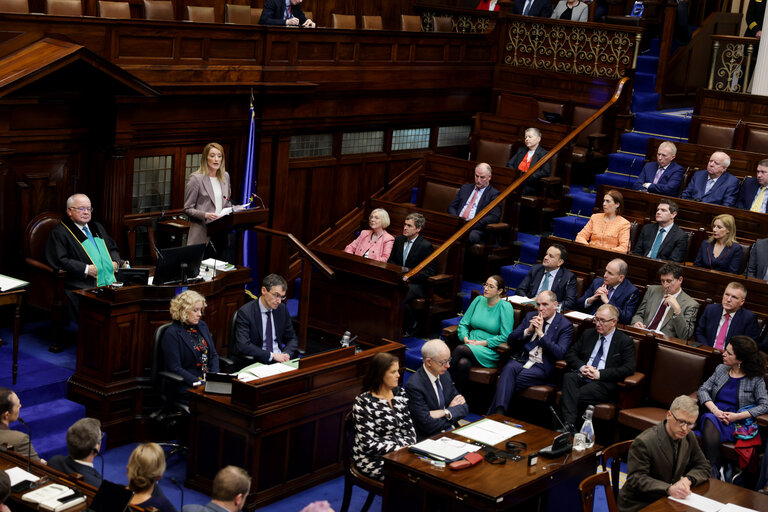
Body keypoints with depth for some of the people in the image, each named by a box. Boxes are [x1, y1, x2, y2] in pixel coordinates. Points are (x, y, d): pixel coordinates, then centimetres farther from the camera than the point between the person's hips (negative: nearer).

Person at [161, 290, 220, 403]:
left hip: (207, 380, 7)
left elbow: (213, 355, 17)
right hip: (184, 387, -7)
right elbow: (175, 369, -12)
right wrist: (200, 383, -19)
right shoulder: (171, 334, -8)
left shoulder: (202, 326, 14)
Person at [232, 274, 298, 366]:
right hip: (256, 363, -5)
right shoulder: (245, 312, -10)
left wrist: (286, 354, -6)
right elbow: (243, 346, -20)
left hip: (279, 360, 5)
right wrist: (272, 355, -22)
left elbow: (292, 338, 16)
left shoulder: (282, 309, 7)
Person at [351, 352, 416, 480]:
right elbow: (369, 444, -15)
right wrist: (401, 449, -17)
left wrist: (409, 446, -8)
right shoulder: (364, 402, -12)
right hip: (374, 460, -6)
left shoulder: (399, 393, 9)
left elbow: (409, 428, 12)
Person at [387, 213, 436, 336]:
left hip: (416, 284, -5)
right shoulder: (398, 240, 10)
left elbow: (429, 272, -10)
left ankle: (411, 326, -6)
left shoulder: (426, 246, -9)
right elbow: (391, 260, 20)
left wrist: (410, 276, -18)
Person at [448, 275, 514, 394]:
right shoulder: (479, 300, 12)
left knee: (459, 349, -31)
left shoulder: (505, 307, -4)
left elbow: (505, 337, -10)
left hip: (491, 350, -4)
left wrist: (481, 343, -13)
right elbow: (463, 323, 14)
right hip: (471, 344, 4)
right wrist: (466, 339, -6)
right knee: (463, 363, -31)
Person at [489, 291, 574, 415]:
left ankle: (492, 413, -30)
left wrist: (541, 333, -12)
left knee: (520, 377, -33)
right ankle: (499, 412, -45)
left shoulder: (565, 325, 3)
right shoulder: (530, 316, 18)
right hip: (521, 360, 4)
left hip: (542, 367, -3)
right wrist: (528, 330, -4)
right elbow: (510, 340, 13)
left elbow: (559, 353, -9)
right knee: (509, 368, -32)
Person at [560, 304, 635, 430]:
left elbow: (628, 368, -6)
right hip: (581, 376, 4)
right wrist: (581, 367, -4)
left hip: (603, 383, -4)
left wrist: (600, 374, -12)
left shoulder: (625, 341, 6)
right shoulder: (588, 334, 21)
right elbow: (570, 353, 18)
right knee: (568, 377, -34)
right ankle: (569, 425, -44)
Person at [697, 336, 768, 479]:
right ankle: (714, 475, -35)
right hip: (714, 415, 4)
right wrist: (714, 410, -10)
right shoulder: (721, 369, 14)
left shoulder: (756, 379, 2)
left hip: (735, 424, -4)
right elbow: (703, 389, 10)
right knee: (709, 419, -35)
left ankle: (711, 475, -33)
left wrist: (737, 416, -16)